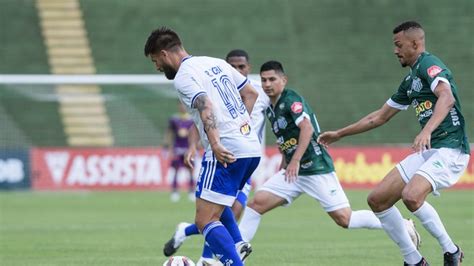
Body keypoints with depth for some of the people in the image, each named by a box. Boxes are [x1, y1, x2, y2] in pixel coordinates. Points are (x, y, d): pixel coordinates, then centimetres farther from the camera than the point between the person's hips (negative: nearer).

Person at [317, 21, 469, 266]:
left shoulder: (429, 65, -10)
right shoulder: (410, 80, 20)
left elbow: (447, 97, -31)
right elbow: (380, 116, 30)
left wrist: (427, 130, -45)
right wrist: (339, 134, 33)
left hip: (450, 149, -10)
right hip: (428, 151, 10)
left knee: (411, 196, -32)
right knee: (377, 200, 2)